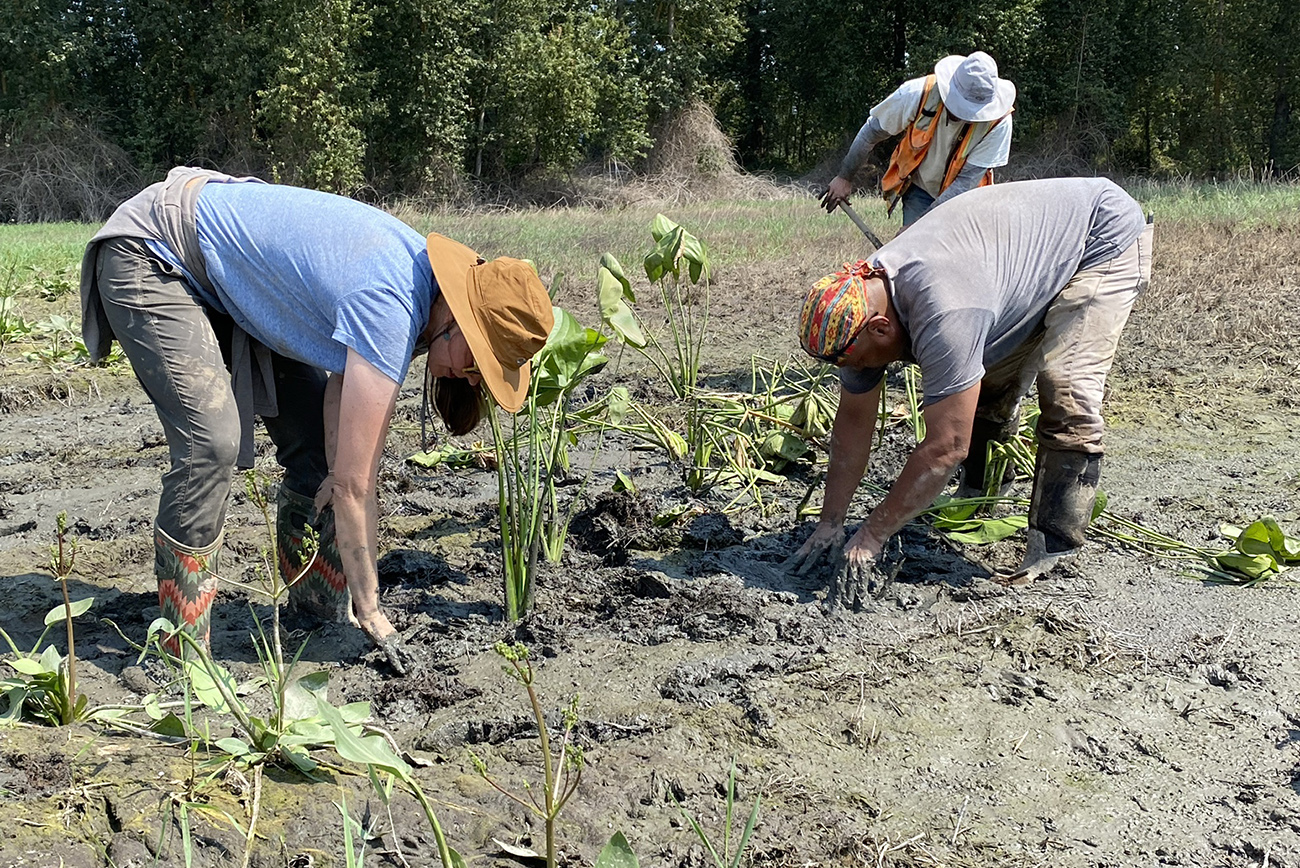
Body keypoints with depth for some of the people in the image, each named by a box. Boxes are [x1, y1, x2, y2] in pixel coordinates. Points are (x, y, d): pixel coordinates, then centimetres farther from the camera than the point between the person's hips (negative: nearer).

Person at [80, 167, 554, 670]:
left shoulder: (423, 268, -6)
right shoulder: (391, 311, -34)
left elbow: (343, 382, 0)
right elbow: (355, 484, -30)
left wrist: (337, 470, -17)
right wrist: (370, 611, -20)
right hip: (148, 255, -9)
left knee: (315, 435, 4)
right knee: (213, 443, -25)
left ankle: (319, 609, 15)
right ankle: (180, 654, -14)